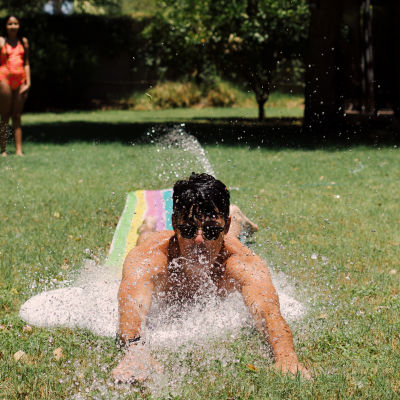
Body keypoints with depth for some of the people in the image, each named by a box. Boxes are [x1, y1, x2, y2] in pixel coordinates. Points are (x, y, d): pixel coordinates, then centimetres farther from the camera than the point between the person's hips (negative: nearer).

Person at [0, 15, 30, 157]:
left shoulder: (23, 42, 13)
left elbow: (26, 64, 14)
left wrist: (28, 83, 6)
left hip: (20, 80, 4)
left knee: (17, 117, 4)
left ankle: (19, 150, 2)